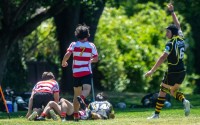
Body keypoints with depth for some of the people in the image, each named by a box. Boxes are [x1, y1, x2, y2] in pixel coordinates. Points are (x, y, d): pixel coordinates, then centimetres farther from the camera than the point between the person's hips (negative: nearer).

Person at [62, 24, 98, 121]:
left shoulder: (74, 45, -1)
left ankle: (76, 115, 11)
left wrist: (63, 63, 5)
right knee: (86, 89, -17)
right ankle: (81, 98, -52)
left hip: (76, 72, 2)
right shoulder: (91, 46, 1)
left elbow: (67, 55, -14)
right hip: (87, 72, -2)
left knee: (76, 94, 12)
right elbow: (96, 59, 6)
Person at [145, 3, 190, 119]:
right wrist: (172, 11, 30)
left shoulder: (171, 43, -15)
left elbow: (163, 57, -24)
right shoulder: (181, 39, 5)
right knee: (173, 91, 19)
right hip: (182, 72, 7)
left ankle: (157, 114, 7)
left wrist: (152, 71, -25)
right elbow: (178, 25, 20)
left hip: (173, 72, -7)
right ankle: (184, 101, -10)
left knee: (163, 91, 6)